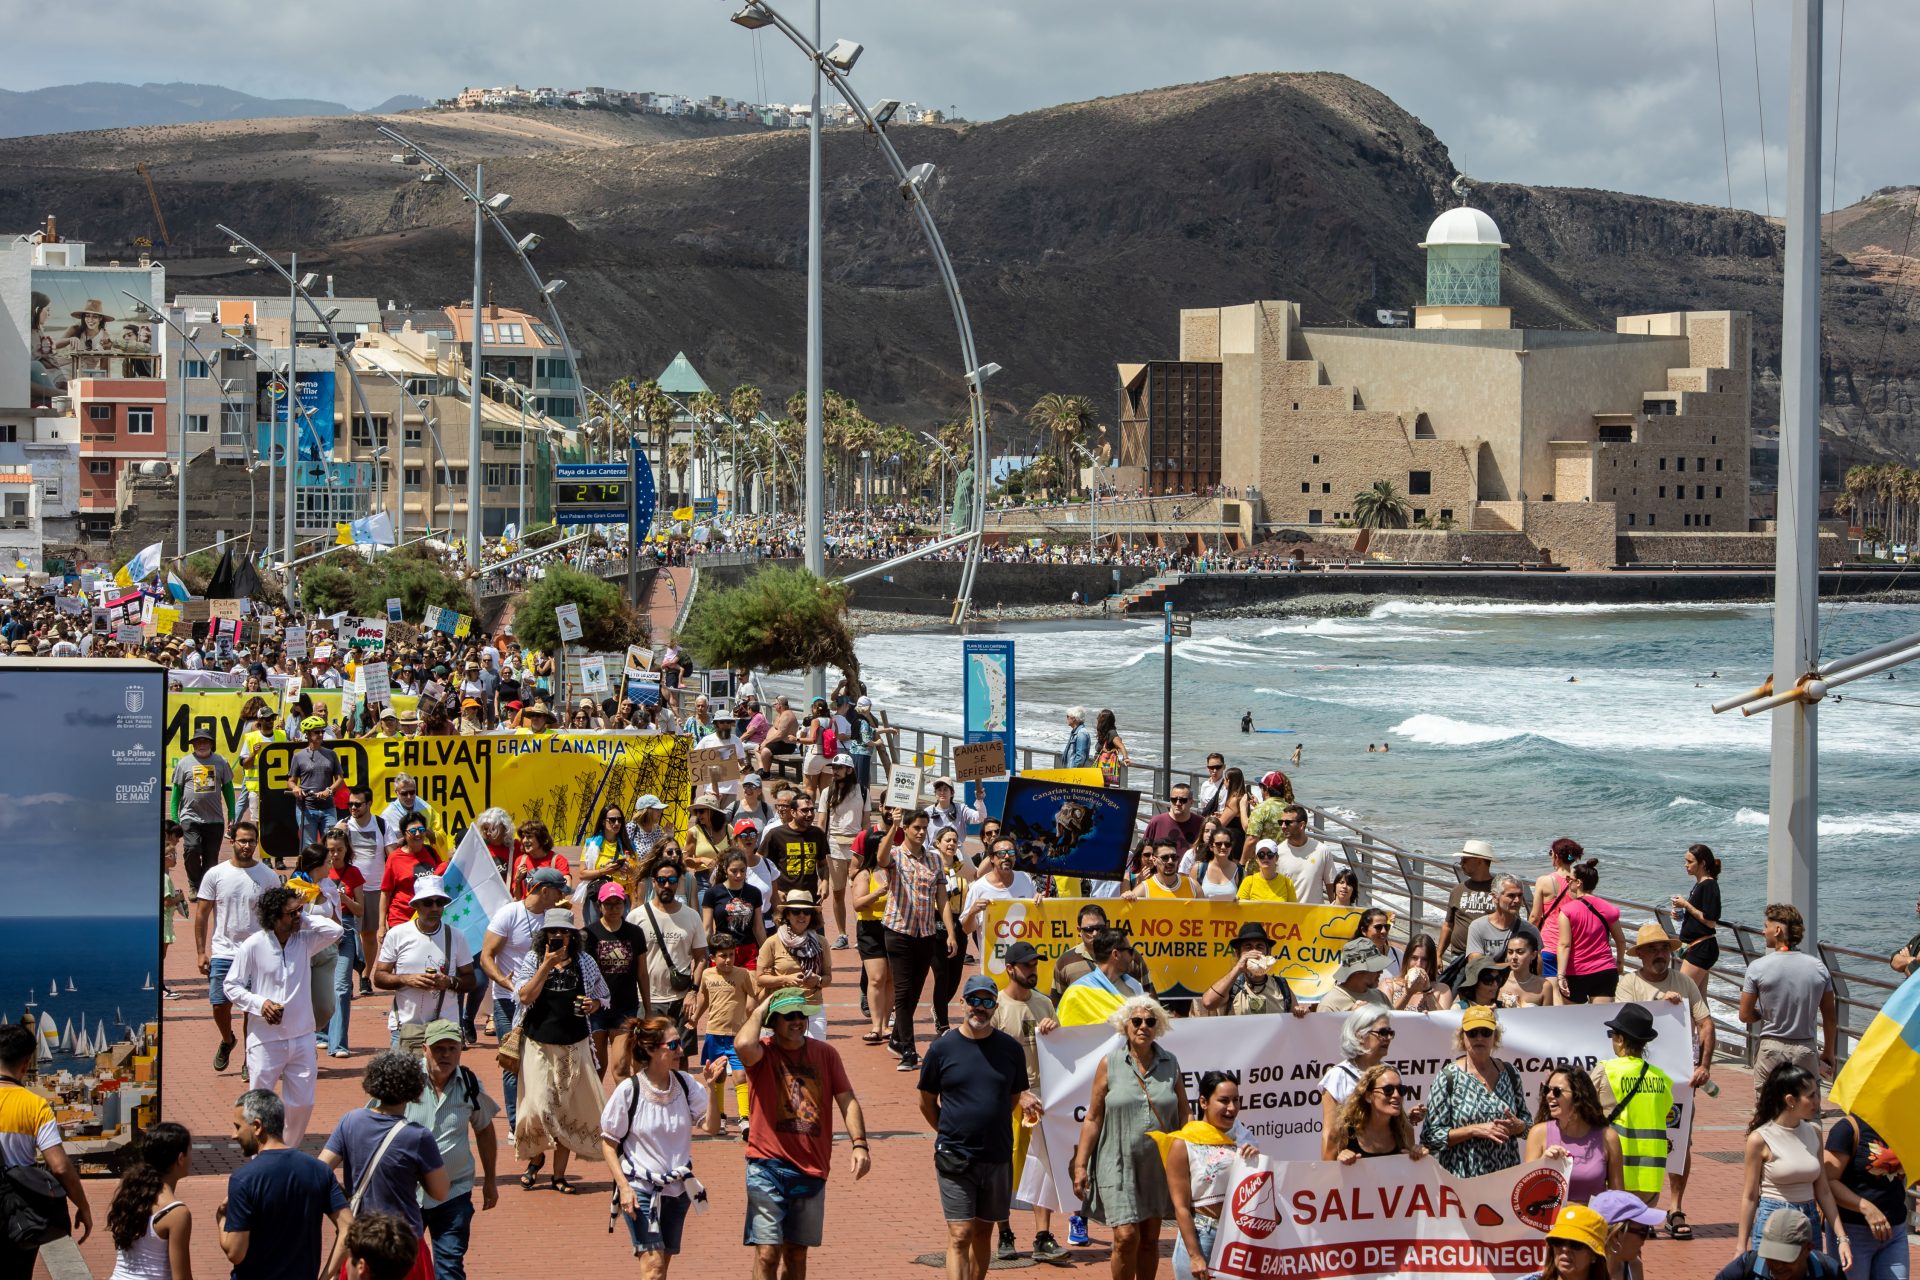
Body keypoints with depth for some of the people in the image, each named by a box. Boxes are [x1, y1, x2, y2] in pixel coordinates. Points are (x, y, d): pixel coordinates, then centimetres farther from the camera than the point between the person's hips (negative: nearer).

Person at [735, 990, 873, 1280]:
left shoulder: (825, 1053, 7)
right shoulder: (761, 1053, -5)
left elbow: (846, 1100, 7)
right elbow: (743, 1043, -28)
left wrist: (859, 1144, -6)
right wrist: (759, 1011, -10)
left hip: (812, 1169, 4)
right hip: (768, 1166, -4)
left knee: (797, 1252, 15)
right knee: (767, 1252, -10)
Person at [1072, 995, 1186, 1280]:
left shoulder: (1170, 1064, 6)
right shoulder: (1109, 1064, -1)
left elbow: (1183, 1117, 10)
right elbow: (1093, 1118, 0)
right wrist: (1080, 1165, -4)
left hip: (1159, 1165, 3)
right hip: (1119, 1163, -3)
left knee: (1150, 1238, 8)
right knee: (1126, 1237, -11)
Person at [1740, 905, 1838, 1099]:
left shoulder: (1758, 967, -8)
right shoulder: (1818, 967, 0)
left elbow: (1745, 1015, -4)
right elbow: (1830, 1018, 6)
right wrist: (1828, 1053, 18)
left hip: (1772, 1049, -2)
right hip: (1806, 1050, 2)